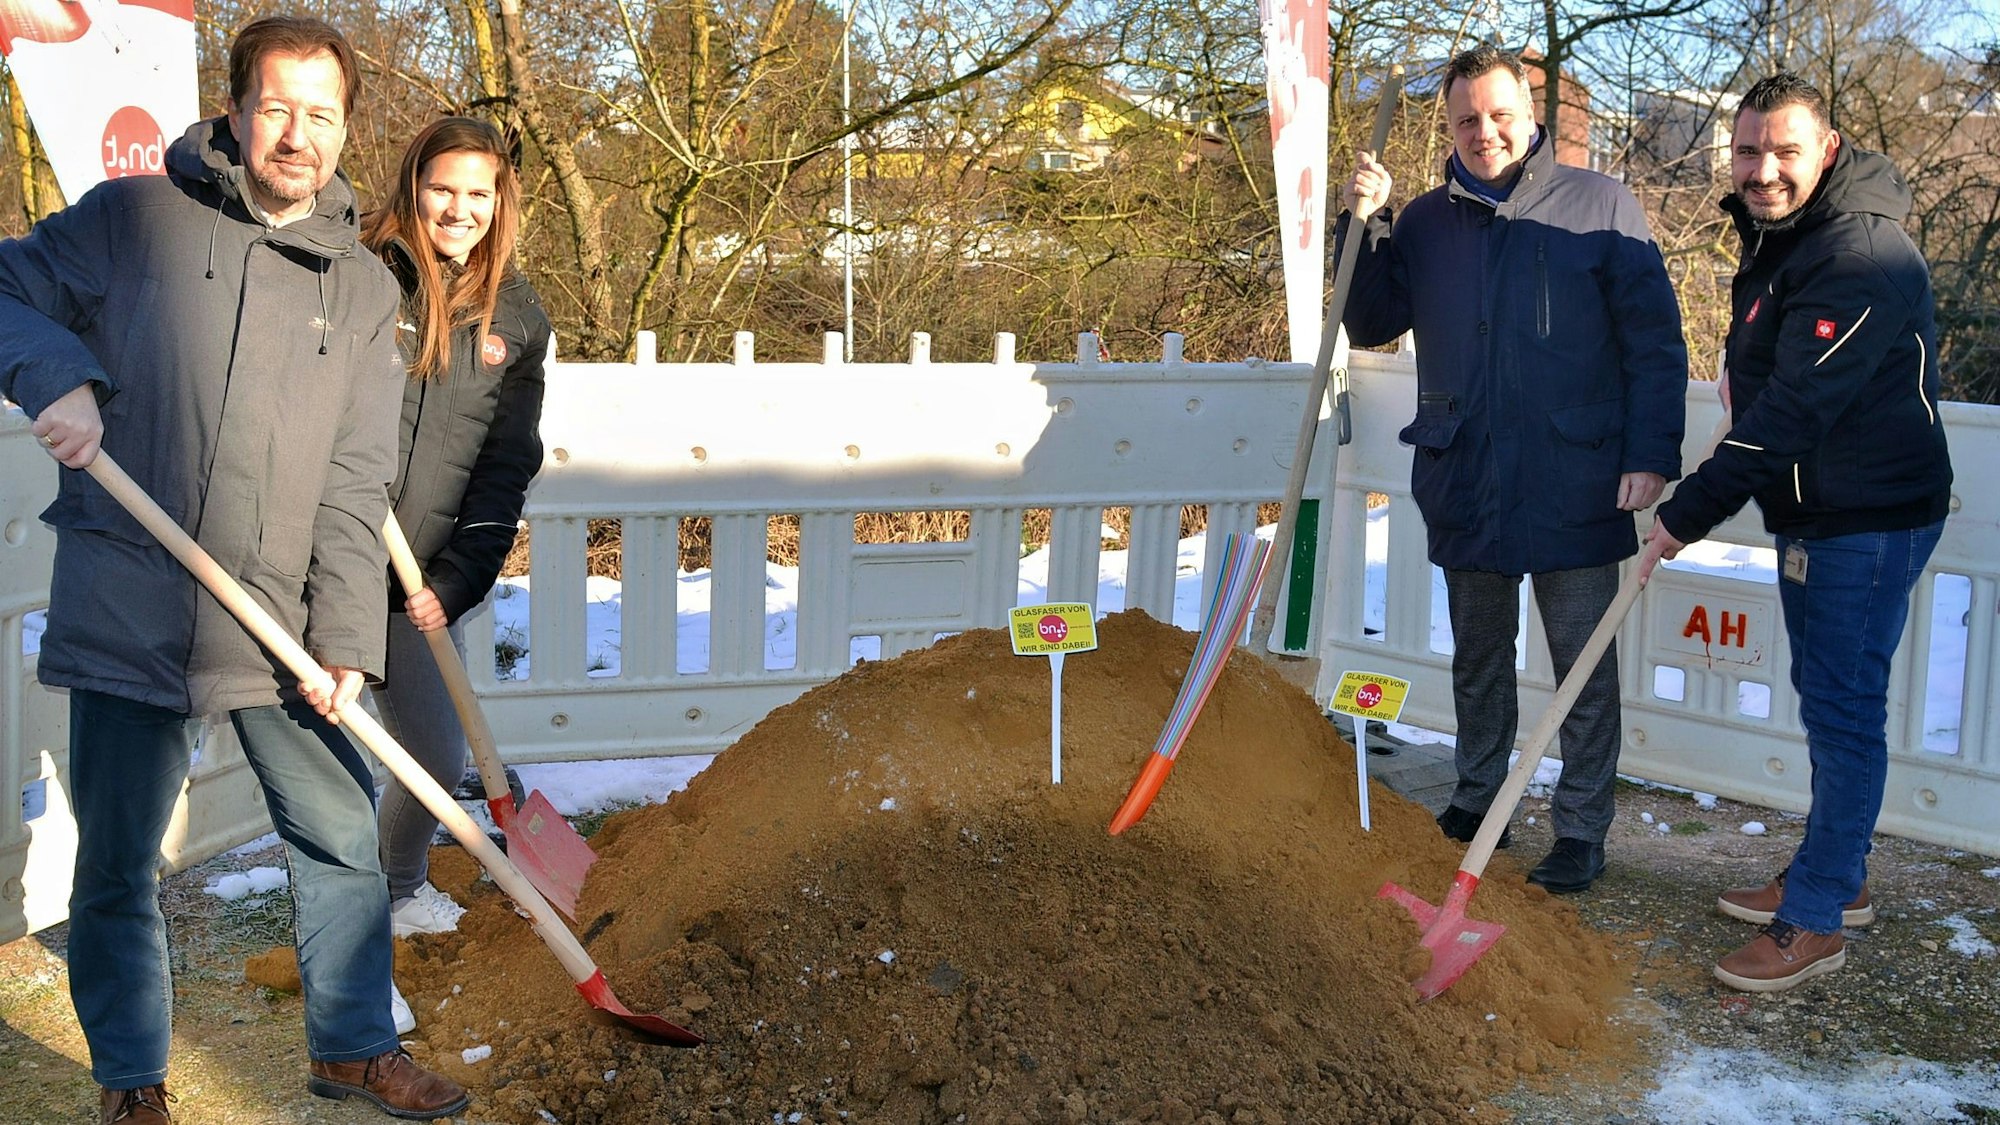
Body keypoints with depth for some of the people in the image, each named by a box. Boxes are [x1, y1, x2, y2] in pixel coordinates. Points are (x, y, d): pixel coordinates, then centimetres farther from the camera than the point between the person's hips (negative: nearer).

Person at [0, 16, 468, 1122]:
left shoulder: (364, 290, 8)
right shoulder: (134, 218, 3)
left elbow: (356, 483, 2)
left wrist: (344, 636, -5)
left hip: (275, 624, 2)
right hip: (126, 607, -2)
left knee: (341, 834, 7)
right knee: (116, 860, 8)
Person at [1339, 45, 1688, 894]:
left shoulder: (1599, 206, -1)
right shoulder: (1427, 221, 9)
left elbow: (1655, 340, -3)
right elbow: (1372, 324, 11)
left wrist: (1651, 454, -11)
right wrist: (1362, 227, -2)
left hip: (1572, 487, -4)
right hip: (1464, 483, 4)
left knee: (1583, 664, 5)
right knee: (1477, 657, 16)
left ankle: (1582, 830, 14)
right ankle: (1477, 802, 30)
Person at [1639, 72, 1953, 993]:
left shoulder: (1861, 256, -23)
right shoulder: (1777, 235, 9)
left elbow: (1794, 409, -27)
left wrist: (1688, 514, -24)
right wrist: (1743, 368, 5)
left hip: (1868, 520, -10)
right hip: (1812, 514, 10)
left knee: (1842, 710, -4)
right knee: (1827, 701, 18)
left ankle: (1815, 922, 4)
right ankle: (1835, 878, 33)